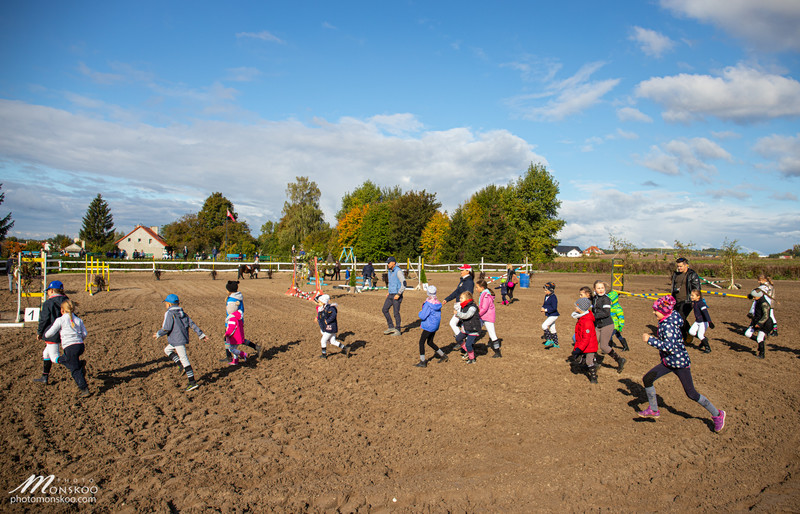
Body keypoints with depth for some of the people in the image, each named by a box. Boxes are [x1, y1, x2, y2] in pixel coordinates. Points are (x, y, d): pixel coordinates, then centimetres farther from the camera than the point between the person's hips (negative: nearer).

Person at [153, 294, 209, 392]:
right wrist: (201, 335, 10)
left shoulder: (169, 314, -8)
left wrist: (158, 334, 5)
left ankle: (192, 382, -9)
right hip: (184, 339, 8)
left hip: (178, 341, -8)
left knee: (184, 359, -8)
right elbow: (192, 325, 11)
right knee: (167, 349, 26)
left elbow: (166, 329, -14)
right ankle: (182, 366, 13)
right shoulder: (183, 313, 14)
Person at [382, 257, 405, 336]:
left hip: (397, 295, -9)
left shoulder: (398, 271, -16)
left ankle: (397, 331, 8)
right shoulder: (390, 271, 12)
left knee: (396, 313, -3)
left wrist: (398, 294, -23)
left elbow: (404, 284, -20)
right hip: (391, 295, 9)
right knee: (384, 310, 5)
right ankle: (391, 327, 14)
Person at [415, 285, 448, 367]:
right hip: (435, 325, 8)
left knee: (421, 342, 0)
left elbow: (422, 316, -21)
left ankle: (422, 362, 1)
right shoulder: (438, 303, 4)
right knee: (430, 342, 22)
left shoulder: (428, 304, -21)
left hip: (429, 326, -8)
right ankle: (443, 356, 26)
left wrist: (420, 313, 1)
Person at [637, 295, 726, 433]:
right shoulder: (671, 317, 2)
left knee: (691, 394, 1)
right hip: (668, 362, 9)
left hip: (680, 362, -9)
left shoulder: (667, 325, -26)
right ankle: (653, 410, 16)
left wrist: (650, 340, -29)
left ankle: (717, 414, 21)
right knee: (647, 379, 3)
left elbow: (669, 346, -33)